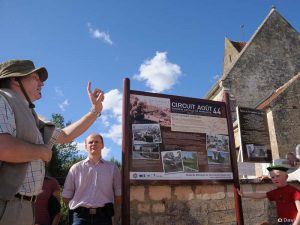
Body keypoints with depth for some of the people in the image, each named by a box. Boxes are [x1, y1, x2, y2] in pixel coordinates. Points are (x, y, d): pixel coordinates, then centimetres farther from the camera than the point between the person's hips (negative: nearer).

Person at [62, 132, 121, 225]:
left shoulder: (112, 168, 7)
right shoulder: (76, 168, 6)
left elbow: (119, 195, 8)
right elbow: (66, 196, 9)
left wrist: (107, 207, 5)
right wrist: (79, 207, 5)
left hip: (104, 216, 1)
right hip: (81, 216, 0)